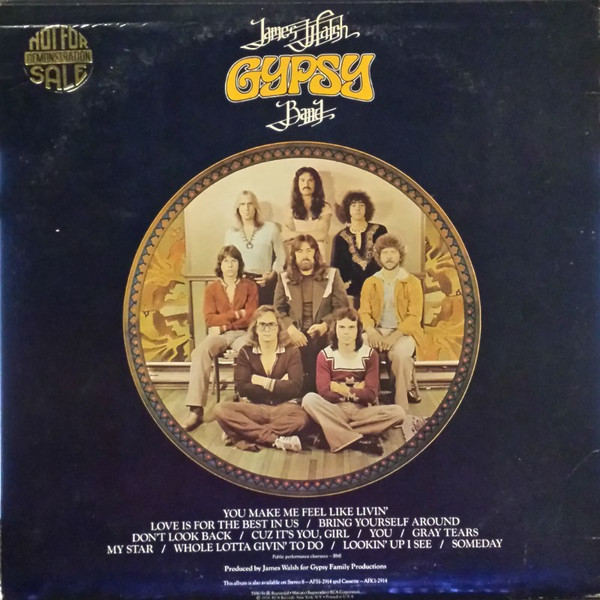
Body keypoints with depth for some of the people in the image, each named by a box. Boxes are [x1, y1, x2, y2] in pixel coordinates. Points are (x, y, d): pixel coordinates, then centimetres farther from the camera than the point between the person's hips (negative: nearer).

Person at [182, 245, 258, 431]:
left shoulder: (250, 286, 5)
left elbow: (250, 318, -4)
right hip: (219, 334, 1)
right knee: (200, 352, -32)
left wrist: (223, 324, -11)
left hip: (242, 333, -1)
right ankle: (196, 409, -38)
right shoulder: (211, 288, 7)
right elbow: (210, 320, -1)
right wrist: (236, 314, -9)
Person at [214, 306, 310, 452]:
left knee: (301, 417, -37)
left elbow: (294, 387, -12)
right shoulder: (246, 353, 3)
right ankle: (275, 439, -31)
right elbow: (242, 388, -10)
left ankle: (246, 436, -29)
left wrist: (262, 381, -12)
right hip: (255, 409, 2)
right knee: (221, 410, -27)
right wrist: (279, 386, -12)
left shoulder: (291, 352, 1)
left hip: (283, 408, -2)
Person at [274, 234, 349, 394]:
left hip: (323, 335, -1)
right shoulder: (284, 278, 15)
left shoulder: (332, 275, 11)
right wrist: (291, 329, -14)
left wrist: (324, 325, -15)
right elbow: (278, 310, 6)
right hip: (296, 336, 1)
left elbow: (342, 308, 3)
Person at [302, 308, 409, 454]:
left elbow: (371, 394, -7)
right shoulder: (325, 355, -1)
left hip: (362, 411, 1)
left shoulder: (370, 354, 2)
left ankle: (337, 434, -26)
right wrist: (356, 390, -8)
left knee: (398, 412, -26)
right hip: (335, 410, -1)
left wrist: (342, 389, -8)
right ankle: (359, 440, -34)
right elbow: (325, 393, -11)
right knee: (309, 399, -32)